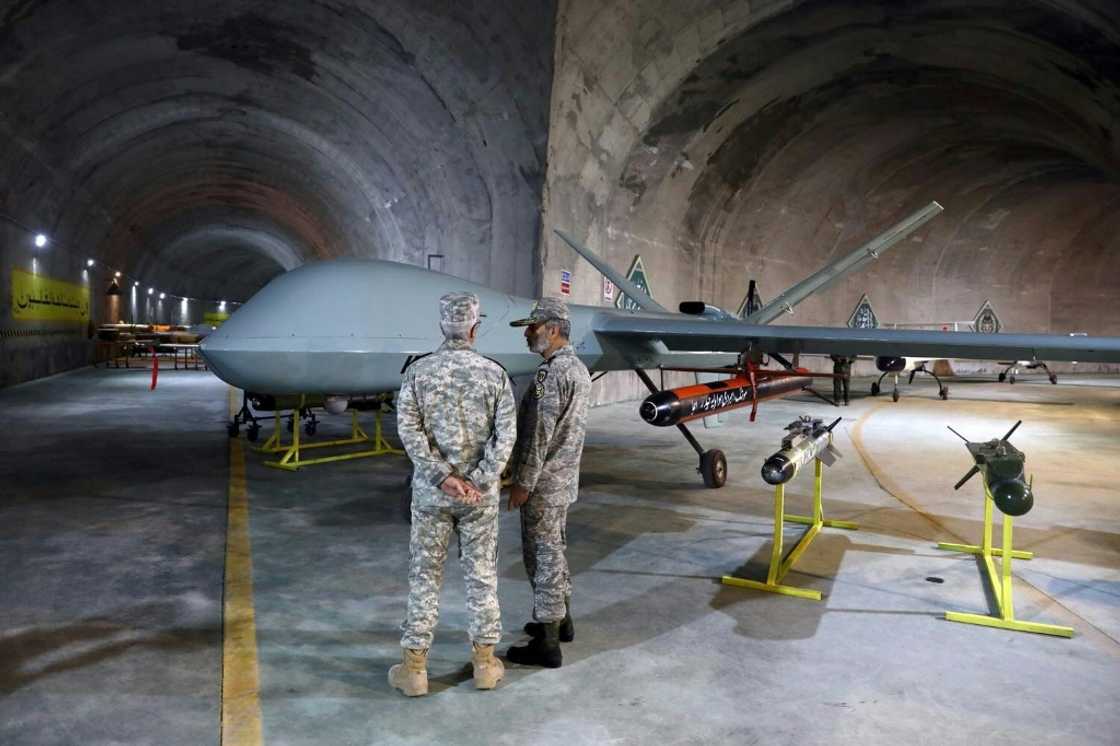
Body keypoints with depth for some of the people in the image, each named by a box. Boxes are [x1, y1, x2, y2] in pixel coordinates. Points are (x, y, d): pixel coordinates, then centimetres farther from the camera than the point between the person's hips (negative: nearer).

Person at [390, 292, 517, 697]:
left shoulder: (418, 371, -3)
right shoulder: (495, 373, -4)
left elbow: (408, 428, -12)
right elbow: (505, 434, -12)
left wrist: (443, 477, -14)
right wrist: (480, 481, -14)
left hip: (431, 491, 0)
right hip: (481, 493, 0)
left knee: (425, 575, 10)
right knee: (482, 574, 12)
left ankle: (414, 666, 16)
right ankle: (485, 662, 22)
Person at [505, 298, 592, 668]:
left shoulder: (551, 372, -21)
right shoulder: (578, 367, 10)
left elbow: (539, 434, -23)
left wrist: (522, 482, -17)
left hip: (544, 482, -10)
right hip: (565, 478, 10)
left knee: (542, 556, -1)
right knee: (554, 551, 21)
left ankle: (547, 644, 7)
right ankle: (561, 621, 34)